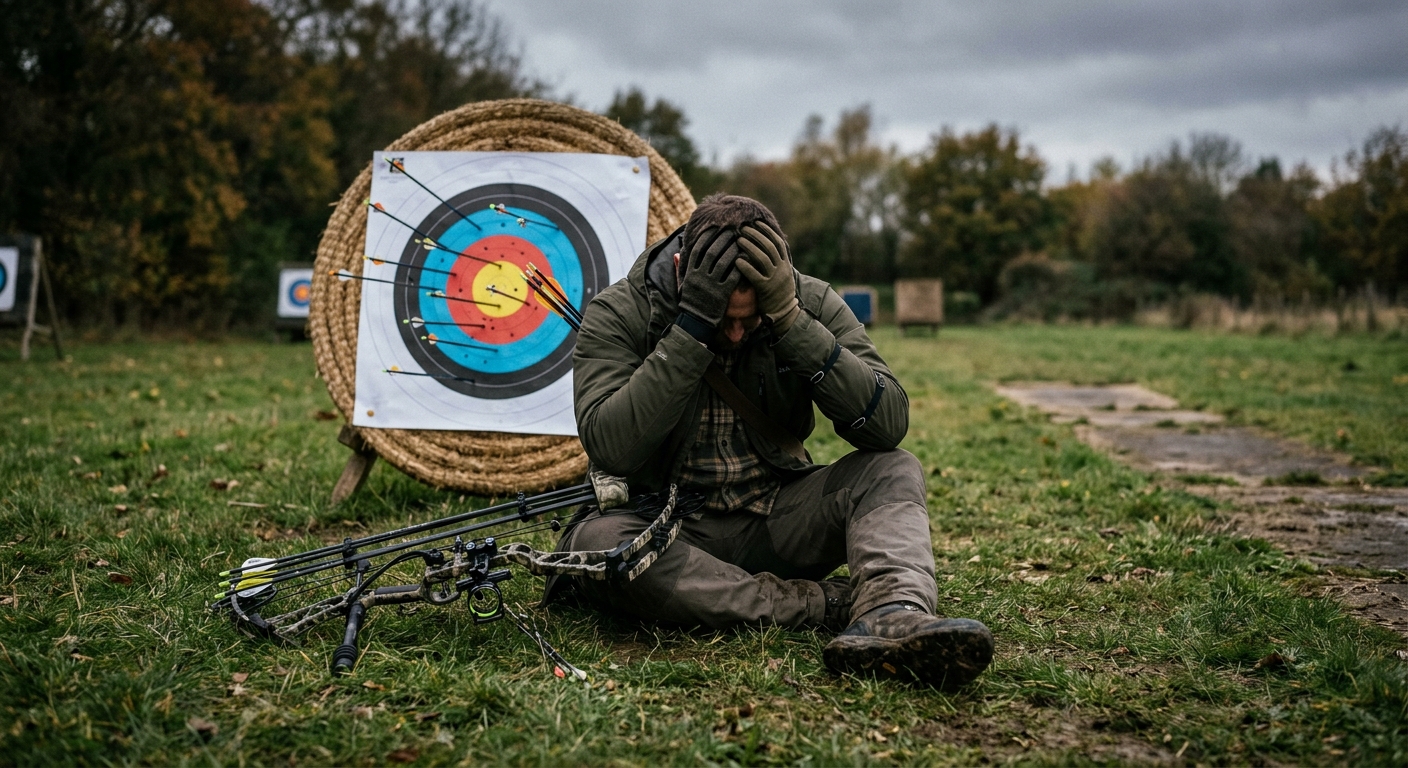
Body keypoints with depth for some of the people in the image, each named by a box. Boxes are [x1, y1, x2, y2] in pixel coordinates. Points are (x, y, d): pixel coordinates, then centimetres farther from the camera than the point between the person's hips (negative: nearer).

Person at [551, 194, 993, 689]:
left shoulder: (809, 304, -5)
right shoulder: (617, 315, -11)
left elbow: (888, 425, -17)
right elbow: (612, 449, -26)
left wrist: (790, 319, -26)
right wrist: (693, 324, -30)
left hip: (775, 523, 2)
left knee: (894, 472, -17)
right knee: (594, 541, -34)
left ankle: (894, 615, -46)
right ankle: (833, 604, -29)